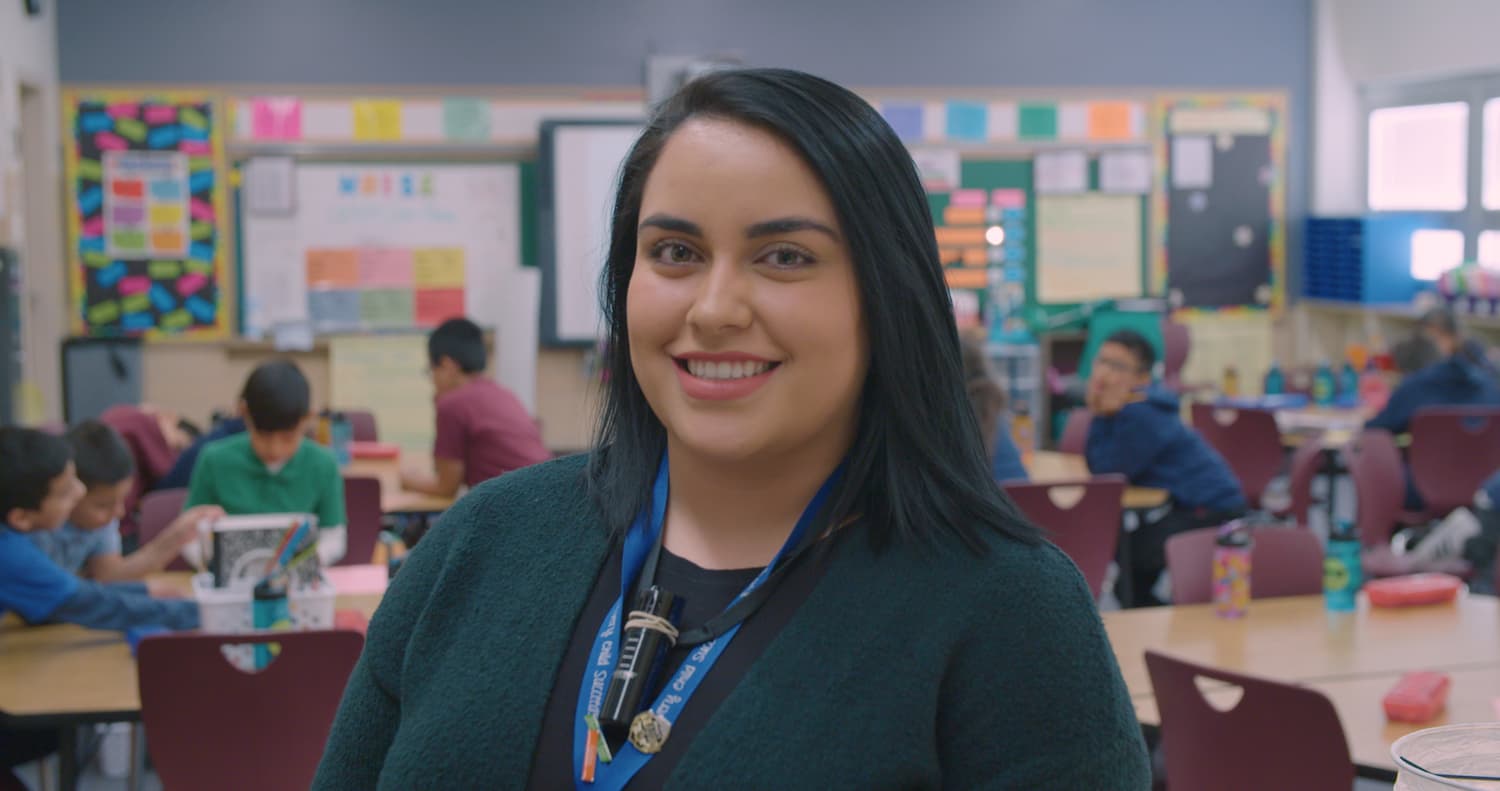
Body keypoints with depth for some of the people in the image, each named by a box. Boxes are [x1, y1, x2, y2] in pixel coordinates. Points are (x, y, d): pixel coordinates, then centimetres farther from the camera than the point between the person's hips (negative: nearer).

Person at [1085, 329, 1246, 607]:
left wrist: (1102, 416, -24)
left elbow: (1107, 471, -22)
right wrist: (1100, 412, -13)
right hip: (1182, 504, 10)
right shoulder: (1121, 405, 1)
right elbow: (1096, 466, -2)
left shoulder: (1141, 415, -27)